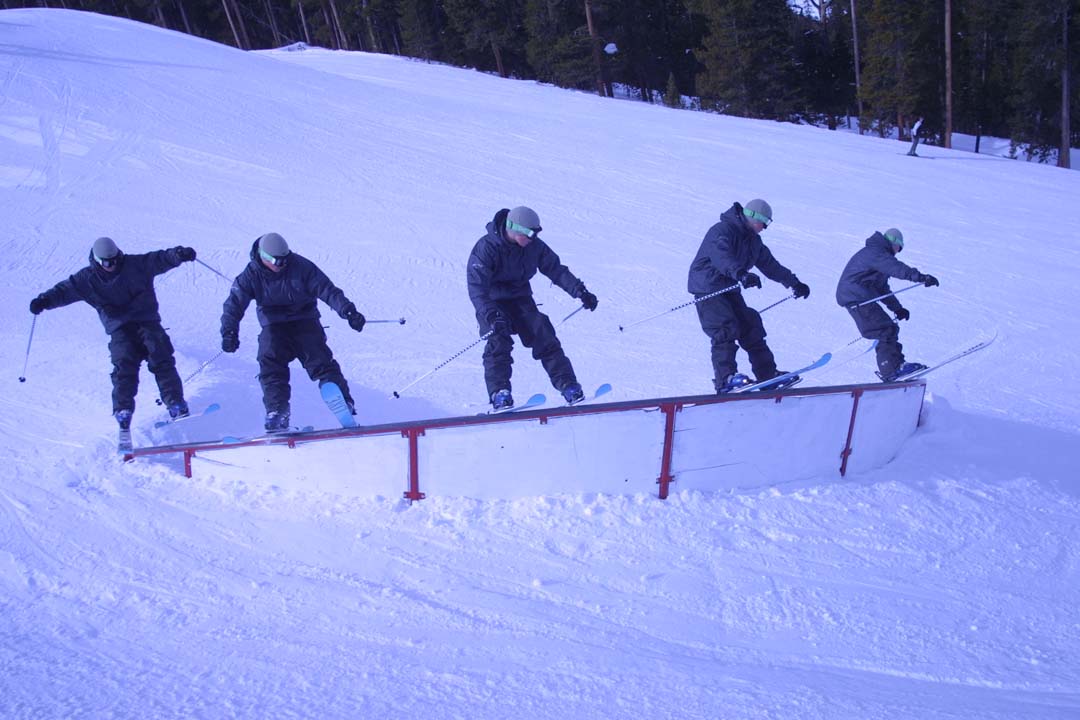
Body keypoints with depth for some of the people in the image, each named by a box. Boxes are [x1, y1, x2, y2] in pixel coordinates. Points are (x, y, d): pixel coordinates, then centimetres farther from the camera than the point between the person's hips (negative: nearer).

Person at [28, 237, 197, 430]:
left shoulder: (135, 265, 1)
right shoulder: (88, 279, 5)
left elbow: (161, 259, -5)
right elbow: (65, 290, 3)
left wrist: (178, 254, -24)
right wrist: (45, 300, -15)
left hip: (147, 321, 0)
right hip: (119, 329, 1)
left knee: (161, 361, -13)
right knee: (124, 367, -16)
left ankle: (176, 403, -10)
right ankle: (123, 410, -10)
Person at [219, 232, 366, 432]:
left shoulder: (301, 267, -12)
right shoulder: (251, 275, -8)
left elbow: (327, 290, -13)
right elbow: (234, 303, -10)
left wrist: (348, 311, -24)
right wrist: (229, 332, -25)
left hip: (304, 322, -1)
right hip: (273, 327, 1)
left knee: (320, 361, -13)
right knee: (270, 366, -17)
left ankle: (344, 403, -9)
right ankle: (277, 413, -14)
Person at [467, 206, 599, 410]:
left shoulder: (534, 246, -9)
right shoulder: (486, 248, -23)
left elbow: (556, 270, 1)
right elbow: (476, 287, -29)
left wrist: (580, 291, -11)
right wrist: (491, 316, -43)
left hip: (520, 298, 3)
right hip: (492, 303, -3)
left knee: (543, 336, -10)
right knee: (499, 341, -23)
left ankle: (568, 386, -9)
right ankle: (499, 393, -18)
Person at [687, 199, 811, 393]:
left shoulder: (753, 241, 13)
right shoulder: (722, 231, -17)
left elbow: (770, 265, 22)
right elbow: (721, 256, -37)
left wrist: (794, 283, 23)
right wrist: (741, 274, -53)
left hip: (729, 290, 9)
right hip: (708, 288, -8)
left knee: (751, 328, 4)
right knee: (725, 330, -21)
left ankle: (767, 374, 10)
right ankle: (725, 378, -25)